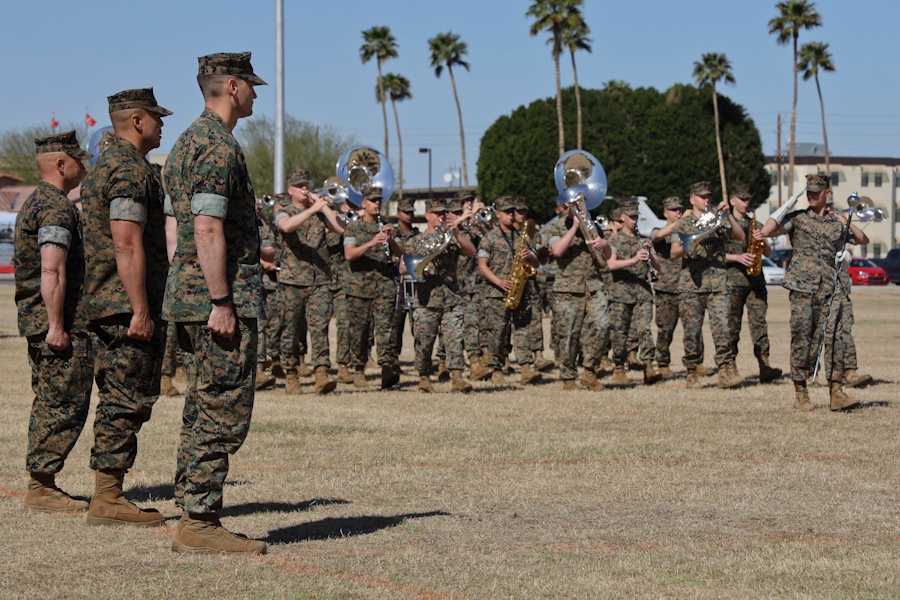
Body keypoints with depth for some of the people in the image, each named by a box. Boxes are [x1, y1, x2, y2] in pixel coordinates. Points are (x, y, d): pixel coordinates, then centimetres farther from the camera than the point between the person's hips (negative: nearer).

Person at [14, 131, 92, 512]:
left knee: (49, 404, 14)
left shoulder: (34, 202, 19)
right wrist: (56, 326, -23)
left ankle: (40, 483, 18)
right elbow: (52, 272, -23)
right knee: (65, 405, -8)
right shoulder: (57, 207, -15)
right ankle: (42, 486, -7)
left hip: (35, 319, 11)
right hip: (61, 323, -11)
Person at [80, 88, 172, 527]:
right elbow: (128, 246, -21)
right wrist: (141, 310, -22)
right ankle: (108, 499, -8)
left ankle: (107, 496, 14)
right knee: (128, 401, -8)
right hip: (128, 307, -10)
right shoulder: (130, 170, -13)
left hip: (103, 306, 10)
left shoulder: (103, 166, 20)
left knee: (117, 401, 12)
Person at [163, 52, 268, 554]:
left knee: (204, 411, 12)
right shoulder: (218, 146, -15)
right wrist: (222, 302, -22)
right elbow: (208, 229, -22)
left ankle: (194, 516, 14)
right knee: (225, 411, -8)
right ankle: (200, 523, -8)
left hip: (194, 295, 11)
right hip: (220, 295, -10)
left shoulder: (191, 140, 18)